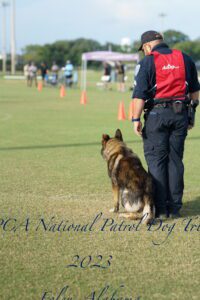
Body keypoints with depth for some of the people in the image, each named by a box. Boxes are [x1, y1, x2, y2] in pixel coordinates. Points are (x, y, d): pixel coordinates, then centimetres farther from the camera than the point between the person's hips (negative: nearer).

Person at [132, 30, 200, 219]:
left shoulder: (147, 62, -5)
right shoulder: (184, 59, 10)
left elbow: (139, 94, -11)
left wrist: (136, 119, -8)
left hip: (156, 113, -4)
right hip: (180, 113, 4)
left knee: (156, 160, 1)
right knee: (175, 160, 9)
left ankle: (160, 208, -1)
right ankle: (174, 208, 10)